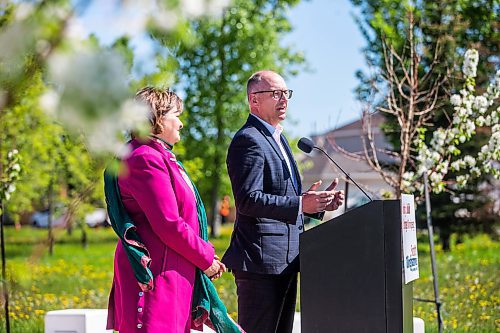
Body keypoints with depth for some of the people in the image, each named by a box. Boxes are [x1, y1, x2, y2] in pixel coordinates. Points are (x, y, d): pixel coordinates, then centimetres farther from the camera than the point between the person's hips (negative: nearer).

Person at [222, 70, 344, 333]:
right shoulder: (249, 140, -12)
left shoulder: (277, 139, 21)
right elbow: (248, 200, -22)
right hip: (260, 262, -10)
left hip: (284, 261, 10)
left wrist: (318, 203, 9)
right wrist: (300, 205, -29)